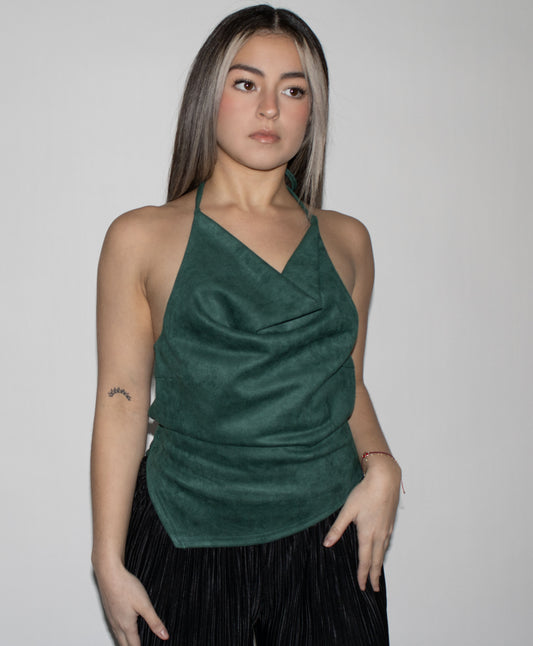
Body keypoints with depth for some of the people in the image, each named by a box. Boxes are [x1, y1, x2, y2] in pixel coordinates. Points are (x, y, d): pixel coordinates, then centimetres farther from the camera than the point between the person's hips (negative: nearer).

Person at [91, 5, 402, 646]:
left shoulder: (345, 240, 8)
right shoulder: (141, 238, -1)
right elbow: (121, 402, -2)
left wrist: (380, 467, -3)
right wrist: (110, 565, -4)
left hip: (327, 537, 3)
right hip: (188, 540, -2)